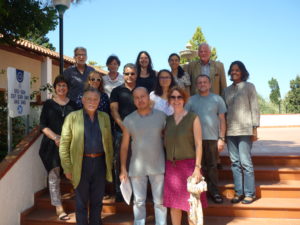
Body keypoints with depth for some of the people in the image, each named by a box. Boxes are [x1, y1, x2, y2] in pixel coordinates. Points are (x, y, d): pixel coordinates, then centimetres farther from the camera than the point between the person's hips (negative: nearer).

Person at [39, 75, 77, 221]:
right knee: (54, 175, -3)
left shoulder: (72, 105, 12)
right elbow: (43, 125, 0)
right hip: (52, 144, -1)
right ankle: (58, 207, 4)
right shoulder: (48, 104, 6)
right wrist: (56, 138, -13)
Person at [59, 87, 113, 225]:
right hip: (82, 163, -3)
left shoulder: (105, 117, 6)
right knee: (81, 201, 11)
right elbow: (64, 144, -4)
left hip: (100, 163, 3)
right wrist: (67, 168, -7)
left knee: (97, 200, 15)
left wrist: (110, 163, 4)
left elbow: (109, 142, 9)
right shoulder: (72, 117, -4)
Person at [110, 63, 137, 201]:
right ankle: (119, 193, 12)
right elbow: (114, 110, 0)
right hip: (121, 131, -1)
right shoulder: (117, 91, 10)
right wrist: (123, 126, -14)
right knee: (119, 163, 3)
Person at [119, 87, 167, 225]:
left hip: (158, 166, 0)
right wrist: (123, 169, -1)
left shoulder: (161, 116, -3)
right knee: (138, 201, 13)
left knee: (160, 201, 9)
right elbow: (124, 146, 2)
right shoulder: (129, 120, -1)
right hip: (136, 168, 1)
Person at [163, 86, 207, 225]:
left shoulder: (193, 118, -3)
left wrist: (197, 167, -14)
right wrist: (165, 165, 6)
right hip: (171, 166, 4)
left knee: (191, 204, 1)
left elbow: (198, 144, -7)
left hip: (189, 165, -4)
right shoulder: (167, 119, 9)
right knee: (174, 204, 10)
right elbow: (166, 143, 10)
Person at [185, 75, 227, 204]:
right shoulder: (191, 100, 6)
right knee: (200, 165, 6)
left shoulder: (217, 99, 5)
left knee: (212, 166, 5)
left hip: (213, 138, 0)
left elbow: (222, 120, 5)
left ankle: (214, 191, 14)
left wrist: (221, 138, -1)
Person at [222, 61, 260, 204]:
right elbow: (224, 110, 14)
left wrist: (255, 129, -7)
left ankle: (250, 193, 5)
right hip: (230, 130, 4)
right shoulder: (227, 90, 15)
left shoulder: (249, 86, 4)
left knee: (245, 162, -6)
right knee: (235, 162, 6)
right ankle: (239, 192, 14)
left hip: (245, 129, -4)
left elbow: (254, 108, 0)